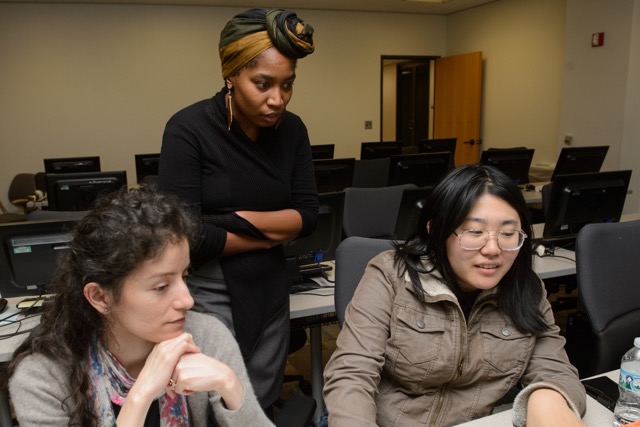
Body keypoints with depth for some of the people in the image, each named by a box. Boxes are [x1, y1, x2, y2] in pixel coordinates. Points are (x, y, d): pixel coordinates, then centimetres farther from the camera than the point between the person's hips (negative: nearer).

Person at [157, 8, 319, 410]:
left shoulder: (292, 129, -2)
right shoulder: (188, 129, -17)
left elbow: (308, 215, -3)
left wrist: (238, 219, -16)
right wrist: (273, 233, -10)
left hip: (271, 288, 5)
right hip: (209, 291, -4)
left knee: (264, 404, 19)